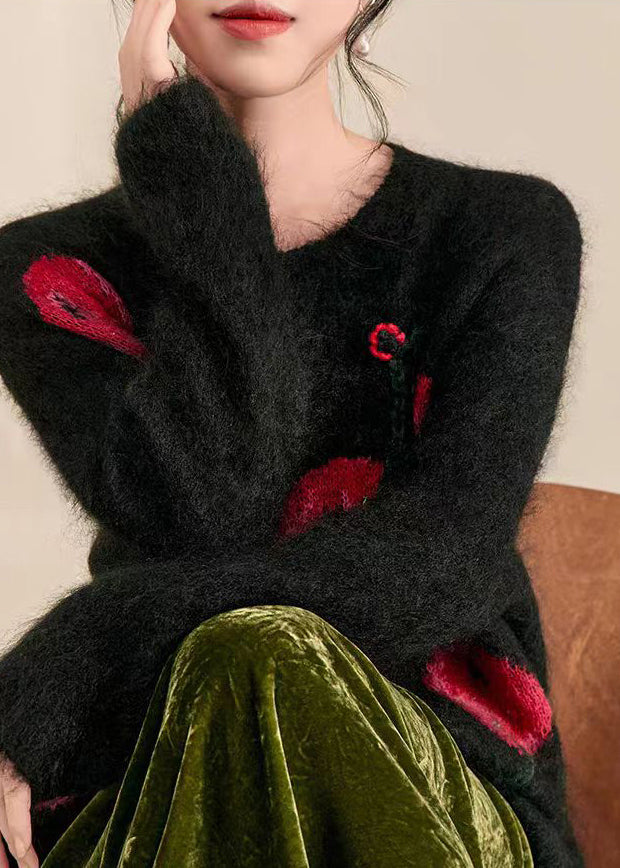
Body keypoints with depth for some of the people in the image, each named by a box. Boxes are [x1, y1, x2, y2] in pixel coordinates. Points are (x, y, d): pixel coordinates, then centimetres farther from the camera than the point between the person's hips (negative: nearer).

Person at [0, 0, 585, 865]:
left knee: (258, 670, -31)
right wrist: (187, 160, -13)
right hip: (151, 775, 1)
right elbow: (193, 519, -13)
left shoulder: (509, 232, 1)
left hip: (442, 788, 0)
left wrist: (77, 657, -21)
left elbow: (444, 558, -13)